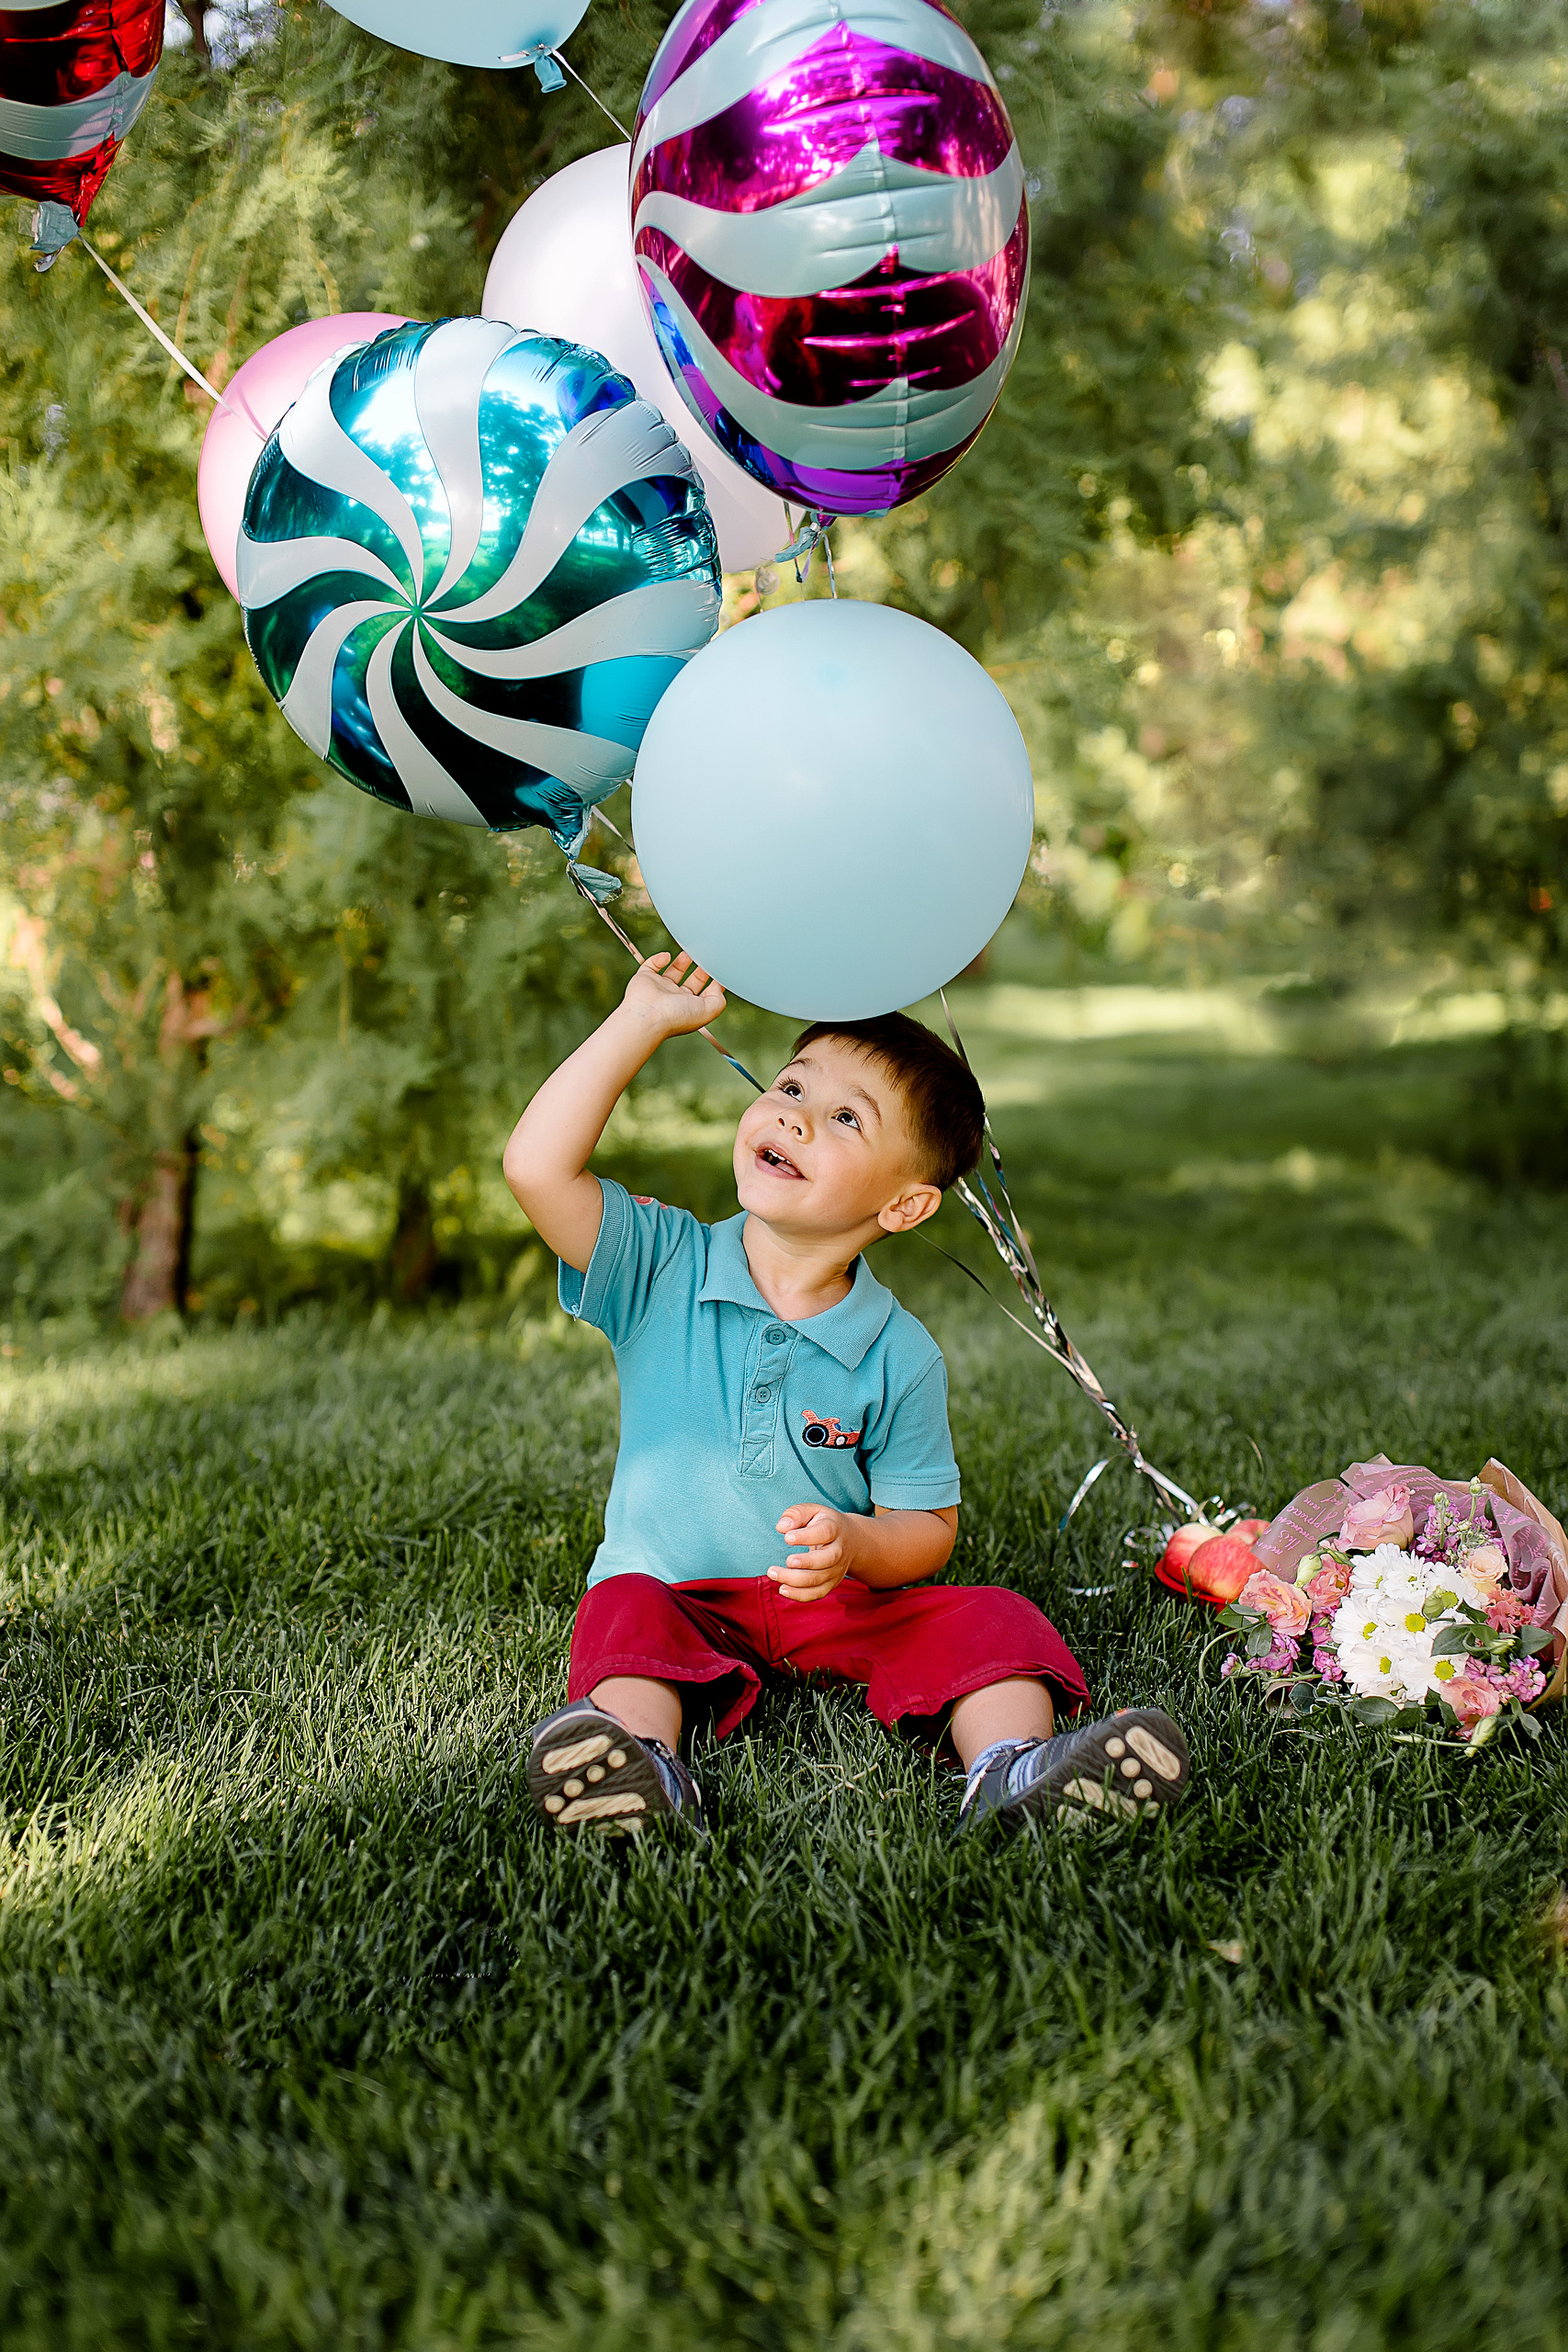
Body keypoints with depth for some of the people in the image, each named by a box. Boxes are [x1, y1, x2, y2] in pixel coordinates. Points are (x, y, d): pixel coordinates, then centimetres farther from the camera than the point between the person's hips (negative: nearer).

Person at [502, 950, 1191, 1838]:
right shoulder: (662, 1271, -4)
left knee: (991, 1620, -19)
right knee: (625, 1612, -30)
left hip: (847, 1606, 1)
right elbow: (539, 1167, -19)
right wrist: (643, 1023, -14)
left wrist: (853, 1544, -24)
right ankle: (644, 1766, -49)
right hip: (680, 1596, 0)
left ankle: (1013, 1764, -40)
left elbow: (928, 1528, 0)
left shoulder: (900, 1358, -5)